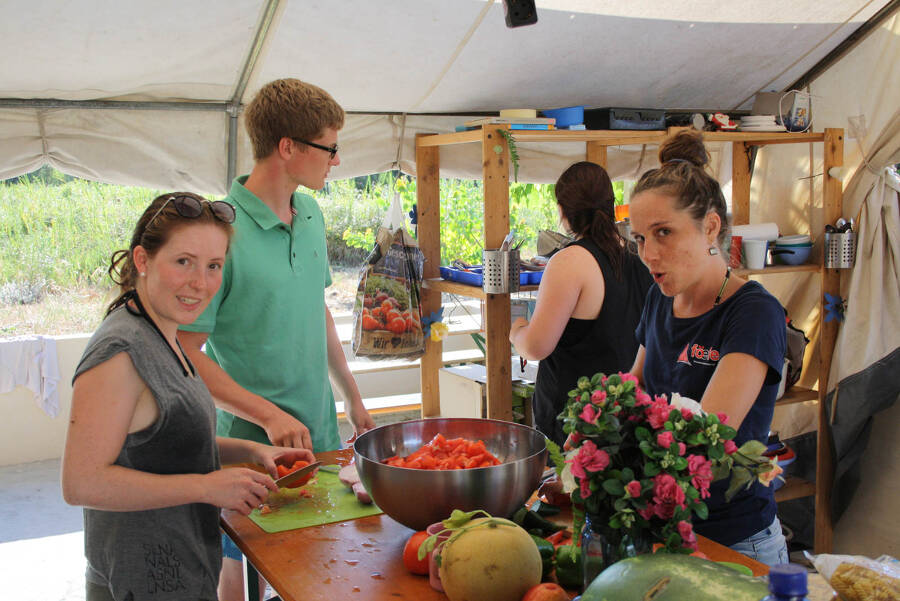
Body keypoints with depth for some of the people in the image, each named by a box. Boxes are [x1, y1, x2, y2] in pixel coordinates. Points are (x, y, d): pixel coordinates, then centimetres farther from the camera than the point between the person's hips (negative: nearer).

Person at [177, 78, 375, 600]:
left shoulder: (311, 215, 3)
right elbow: (185, 353, -19)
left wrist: (353, 397, 17)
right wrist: (268, 416, -22)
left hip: (319, 433, 7)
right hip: (249, 441, -6)